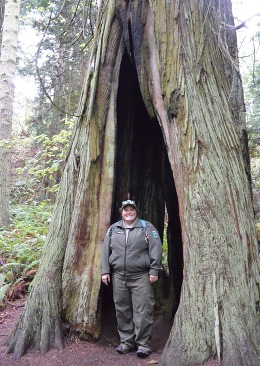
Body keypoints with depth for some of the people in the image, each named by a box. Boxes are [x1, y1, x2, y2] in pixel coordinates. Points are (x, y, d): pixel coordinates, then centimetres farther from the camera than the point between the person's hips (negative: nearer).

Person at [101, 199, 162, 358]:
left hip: (141, 276, -4)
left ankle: (143, 343, 10)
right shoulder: (113, 228, 10)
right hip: (119, 276, 4)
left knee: (142, 310, -2)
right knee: (122, 310, 10)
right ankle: (127, 341, 24)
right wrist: (105, 271, 6)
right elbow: (106, 250, 11)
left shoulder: (146, 227, -1)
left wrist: (154, 270, -11)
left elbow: (156, 249, -6)